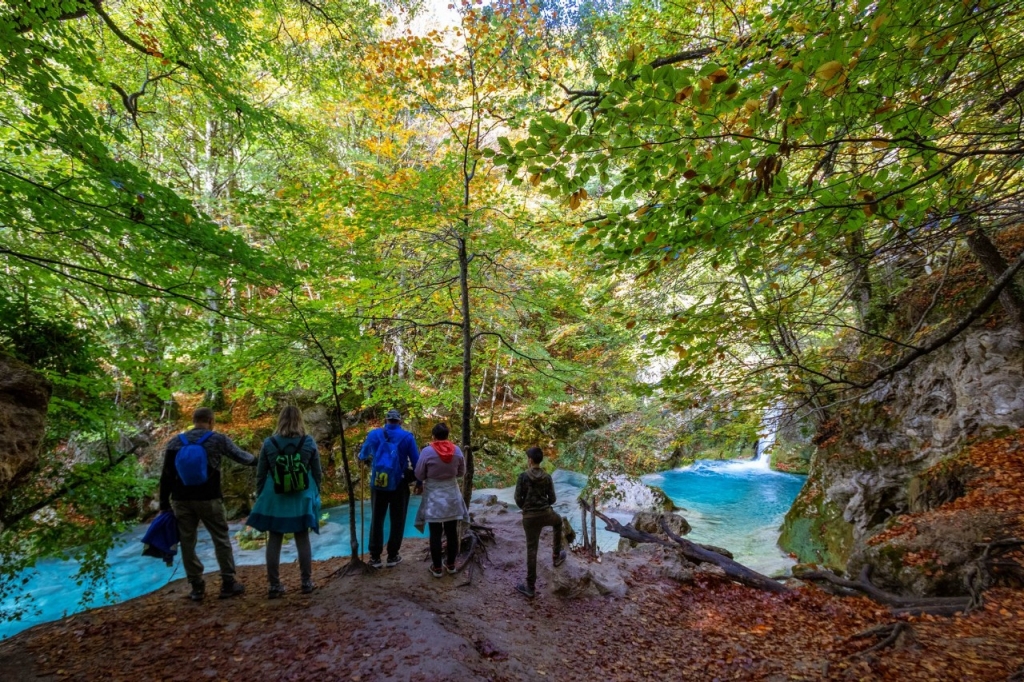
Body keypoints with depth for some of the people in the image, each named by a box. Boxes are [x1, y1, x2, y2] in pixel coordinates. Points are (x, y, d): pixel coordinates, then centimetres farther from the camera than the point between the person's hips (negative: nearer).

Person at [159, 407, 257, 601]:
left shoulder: (175, 442, 6)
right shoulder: (218, 439, -3)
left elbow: (165, 476, 6)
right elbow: (240, 456, 8)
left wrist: (164, 504, 12)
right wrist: (255, 460, 29)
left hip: (181, 500, 3)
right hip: (208, 499, -3)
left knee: (187, 543, 12)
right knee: (221, 540, 8)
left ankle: (197, 588, 18)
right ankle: (228, 584, 13)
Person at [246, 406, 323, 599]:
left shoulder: (269, 443, -5)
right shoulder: (309, 442, -6)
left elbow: (260, 474, 2)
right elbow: (317, 473, 1)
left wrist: (260, 496, 14)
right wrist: (315, 494, 13)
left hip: (274, 498, 0)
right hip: (301, 498, 0)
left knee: (274, 541, 10)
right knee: (303, 540, 10)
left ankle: (274, 586, 17)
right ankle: (307, 582, 19)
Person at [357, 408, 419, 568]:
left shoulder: (373, 434, -2)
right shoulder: (407, 437, -8)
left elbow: (362, 456, 15)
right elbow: (416, 462, -7)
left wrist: (367, 461, 38)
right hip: (400, 484, -1)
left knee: (377, 520, 15)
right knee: (397, 521, 12)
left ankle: (375, 557, 20)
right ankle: (392, 556, 18)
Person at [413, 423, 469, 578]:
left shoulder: (427, 451, -14)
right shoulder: (457, 450, -5)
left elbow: (419, 475, -5)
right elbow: (461, 472, 7)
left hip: (434, 497, -3)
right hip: (452, 496, 3)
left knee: (435, 534, 7)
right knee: (452, 532, 12)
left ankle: (437, 568, 16)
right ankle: (450, 564, 25)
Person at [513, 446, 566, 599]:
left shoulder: (523, 476, -7)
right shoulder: (547, 477, 1)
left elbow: (518, 498, -6)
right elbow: (552, 499, 4)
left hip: (529, 517, -2)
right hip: (546, 514, 2)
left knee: (531, 549, 5)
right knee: (558, 521, 36)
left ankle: (531, 587, 11)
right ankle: (556, 555, 43)